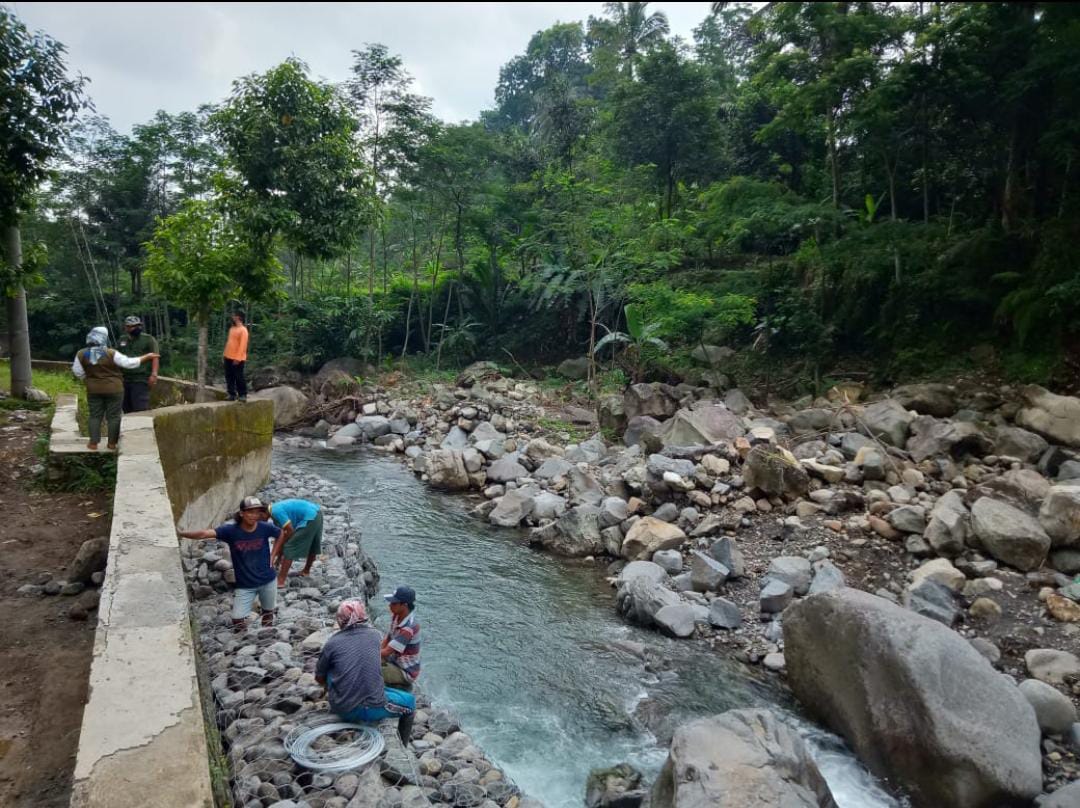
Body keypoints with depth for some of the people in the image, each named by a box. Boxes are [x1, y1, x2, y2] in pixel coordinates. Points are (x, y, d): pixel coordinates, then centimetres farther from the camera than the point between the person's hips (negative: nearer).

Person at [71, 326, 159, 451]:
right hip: (113, 389, -3)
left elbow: (78, 372, 2)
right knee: (113, 416, 5)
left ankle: (93, 443, 9)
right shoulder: (111, 354, -16)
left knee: (95, 416, 11)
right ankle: (112, 444, 7)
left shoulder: (82, 354, -4)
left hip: (93, 390, 3)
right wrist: (147, 356, -4)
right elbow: (129, 363, -13)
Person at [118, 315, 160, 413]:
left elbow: (154, 357, -9)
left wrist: (154, 374, -21)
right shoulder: (122, 340, 16)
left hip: (141, 380, -6)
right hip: (125, 379, 6)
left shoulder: (148, 339, -1)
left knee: (140, 408, -13)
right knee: (127, 408, 9)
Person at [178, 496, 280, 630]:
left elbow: (282, 535, 5)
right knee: (238, 621, -6)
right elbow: (204, 534, -29)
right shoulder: (231, 530, -18)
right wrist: (179, 533, -41)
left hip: (267, 580, 1)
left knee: (268, 613, 19)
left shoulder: (265, 528, -14)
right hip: (244, 585, -1)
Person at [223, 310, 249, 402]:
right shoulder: (232, 329, 15)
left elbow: (242, 345, -17)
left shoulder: (243, 330, -12)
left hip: (237, 359, -8)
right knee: (229, 377, 9)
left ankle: (243, 395, 3)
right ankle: (232, 394, 14)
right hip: (228, 357, 8)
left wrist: (238, 358, -21)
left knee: (239, 377, -4)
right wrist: (225, 354, 15)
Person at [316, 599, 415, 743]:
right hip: (372, 710, 0)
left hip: (342, 709, 1)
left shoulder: (332, 643, -6)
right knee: (409, 701, 24)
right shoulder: (374, 634, -1)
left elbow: (319, 678, 9)